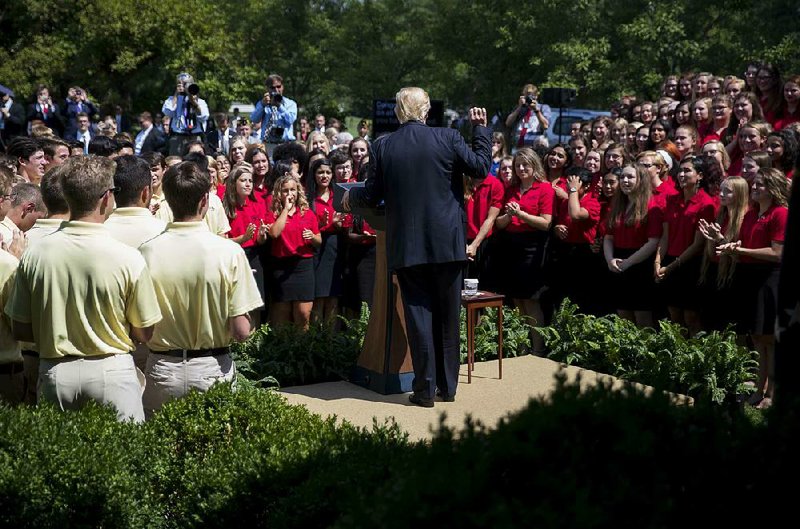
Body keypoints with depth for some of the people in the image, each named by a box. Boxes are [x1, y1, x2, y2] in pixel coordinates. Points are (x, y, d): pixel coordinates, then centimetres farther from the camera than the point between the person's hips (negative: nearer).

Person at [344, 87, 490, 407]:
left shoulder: (382, 147, -3)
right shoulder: (448, 139, -5)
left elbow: (372, 196, 1)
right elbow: (481, 168, 3)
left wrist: (350, 197, 23)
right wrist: (481, 129, 15)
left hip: (406, 245, 0)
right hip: (446, 243, 0)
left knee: (419, 315, 5)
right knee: (447, 316, 11)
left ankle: (425, 389, 6)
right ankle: (448, 386, 20)